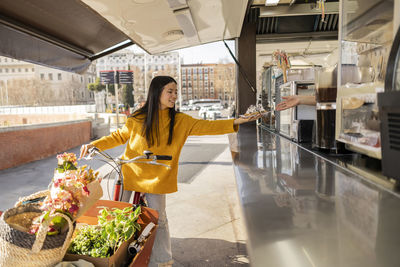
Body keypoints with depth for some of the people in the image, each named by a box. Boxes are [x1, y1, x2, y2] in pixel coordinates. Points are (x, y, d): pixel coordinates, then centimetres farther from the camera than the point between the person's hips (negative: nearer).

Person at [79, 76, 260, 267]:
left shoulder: (180, 121, -5)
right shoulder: (138, 118, -6)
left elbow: (206, 126, -15)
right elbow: (119, 136, 7)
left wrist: (235, 122, -26)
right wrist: (95, 144, -2)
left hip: (157, 179, 0)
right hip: (131, 175, 1)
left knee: (159, 220, 8)